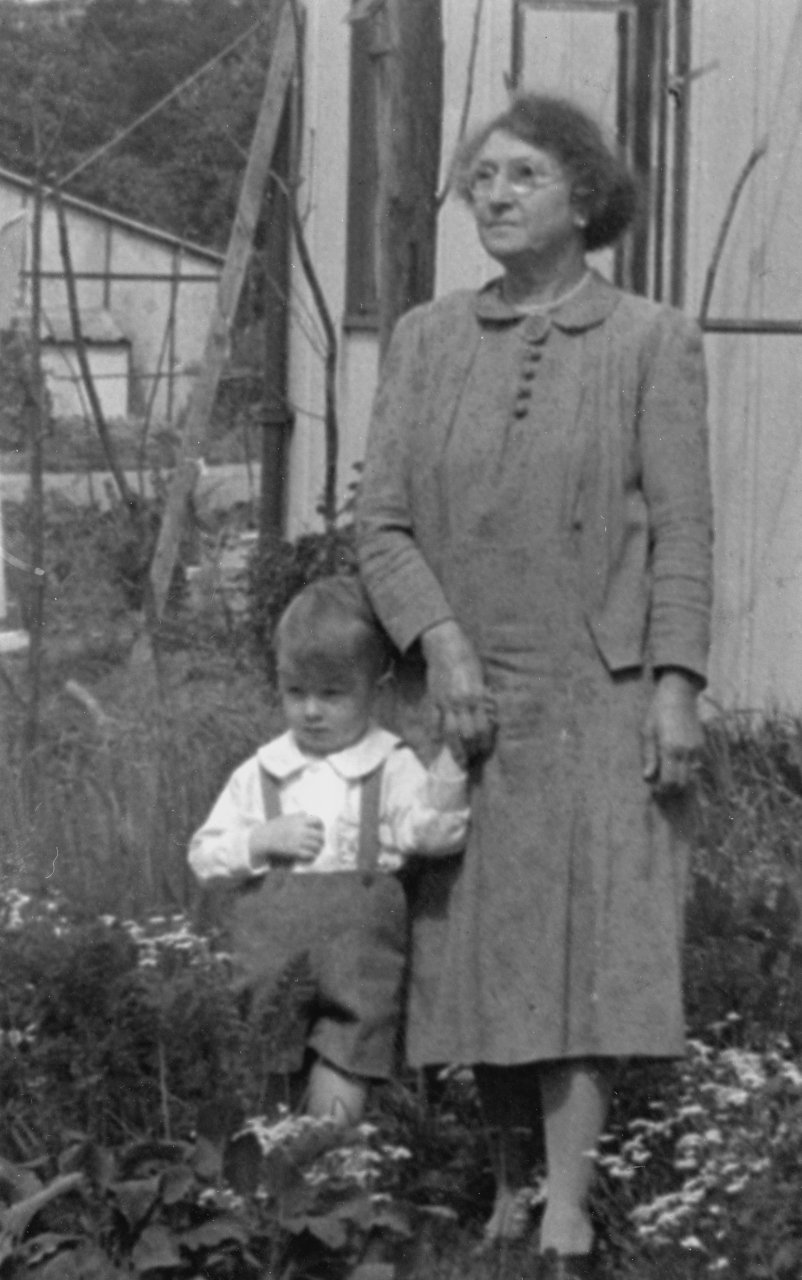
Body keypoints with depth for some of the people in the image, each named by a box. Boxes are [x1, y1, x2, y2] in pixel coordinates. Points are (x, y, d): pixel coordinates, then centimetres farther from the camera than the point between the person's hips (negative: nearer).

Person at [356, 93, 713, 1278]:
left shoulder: (651, 343, 1)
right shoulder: (427, 341, 8)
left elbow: (683, 526, -2)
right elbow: (381, 520, 4)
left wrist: (676, 684, -11)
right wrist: (441, 643, -11)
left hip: (601, 693, -3)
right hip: (466, 693, 3)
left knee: (588, 940, -11)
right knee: (477, 948, 4)